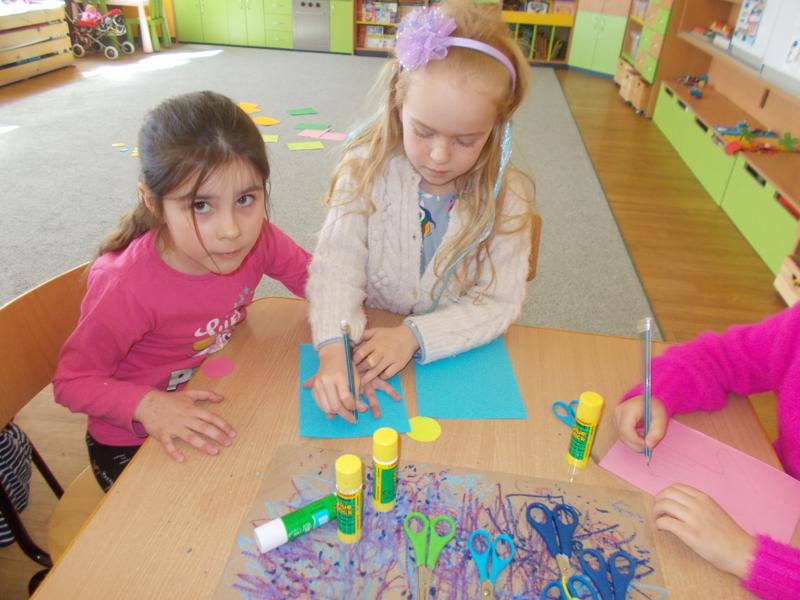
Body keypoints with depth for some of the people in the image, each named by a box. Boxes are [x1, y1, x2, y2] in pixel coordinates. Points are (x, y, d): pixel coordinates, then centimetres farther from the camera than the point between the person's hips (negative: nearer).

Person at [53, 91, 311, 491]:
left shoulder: (257, 239, -21)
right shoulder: (127, 288, -33)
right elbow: (72, 380, -19)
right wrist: (148, 404, -35)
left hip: (214, 410, 5)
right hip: (133, 447, -4)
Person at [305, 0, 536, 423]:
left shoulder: (506, 198, -10)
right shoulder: (367, 170, -11)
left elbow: (499, 301, -10)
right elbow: (335, 266, -19)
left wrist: (414, 336, -24)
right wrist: (334, 349, -37)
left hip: (454, 352, 1)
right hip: (365, 337, 0)